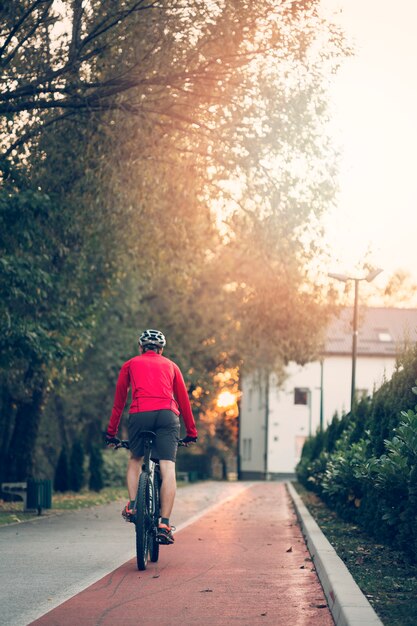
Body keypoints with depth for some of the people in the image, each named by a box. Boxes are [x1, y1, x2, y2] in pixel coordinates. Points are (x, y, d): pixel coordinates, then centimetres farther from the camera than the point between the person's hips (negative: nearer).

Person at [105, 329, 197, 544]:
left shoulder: (130, 365, 25)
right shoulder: (170, 365, 27)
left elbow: (119, 401, 26)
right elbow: (184, 400, 28)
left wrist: (111, 433, 32)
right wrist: (191, 432, 35)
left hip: (139, 414, 0)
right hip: (167, 415, 0)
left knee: (135, 460, 24)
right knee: (168, 470, -5)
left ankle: (132, 506, 7)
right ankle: (164, 524, -14)